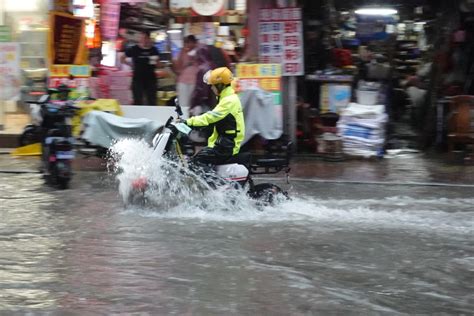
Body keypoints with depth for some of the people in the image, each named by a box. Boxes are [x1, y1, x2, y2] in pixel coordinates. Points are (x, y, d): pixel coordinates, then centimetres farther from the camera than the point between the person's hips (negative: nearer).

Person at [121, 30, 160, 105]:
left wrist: (156, 62, -7)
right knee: (138, 101, -1)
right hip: (138, 79, -2)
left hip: (151, 79, 2)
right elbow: (122, 59, 9)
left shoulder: (153, 50, 6)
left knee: (152, 101, 4)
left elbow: (158, 64, 14)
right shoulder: (134, 49, 0)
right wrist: (130, 64, -1)